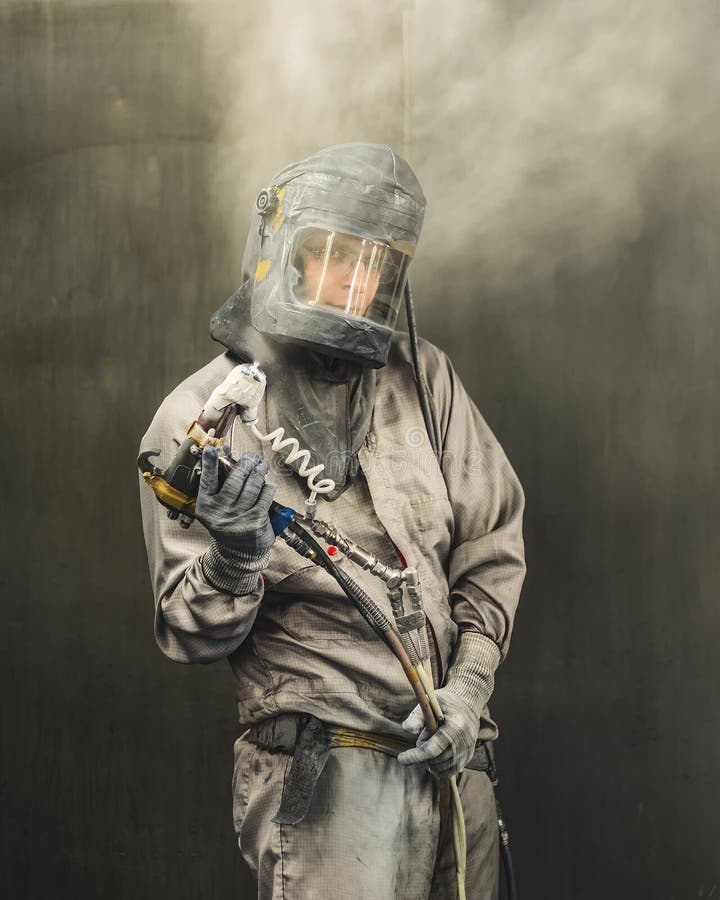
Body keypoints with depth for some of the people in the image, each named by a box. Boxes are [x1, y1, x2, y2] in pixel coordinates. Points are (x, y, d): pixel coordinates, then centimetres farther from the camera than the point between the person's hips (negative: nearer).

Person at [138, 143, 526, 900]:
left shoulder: (421, 379, 4)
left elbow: (492, 539, 9)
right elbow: (191, 635, -5)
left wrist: (468, 684, -1)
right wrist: (231, 559, -26)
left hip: (452, 762, 4)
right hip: (327, 778, -4)